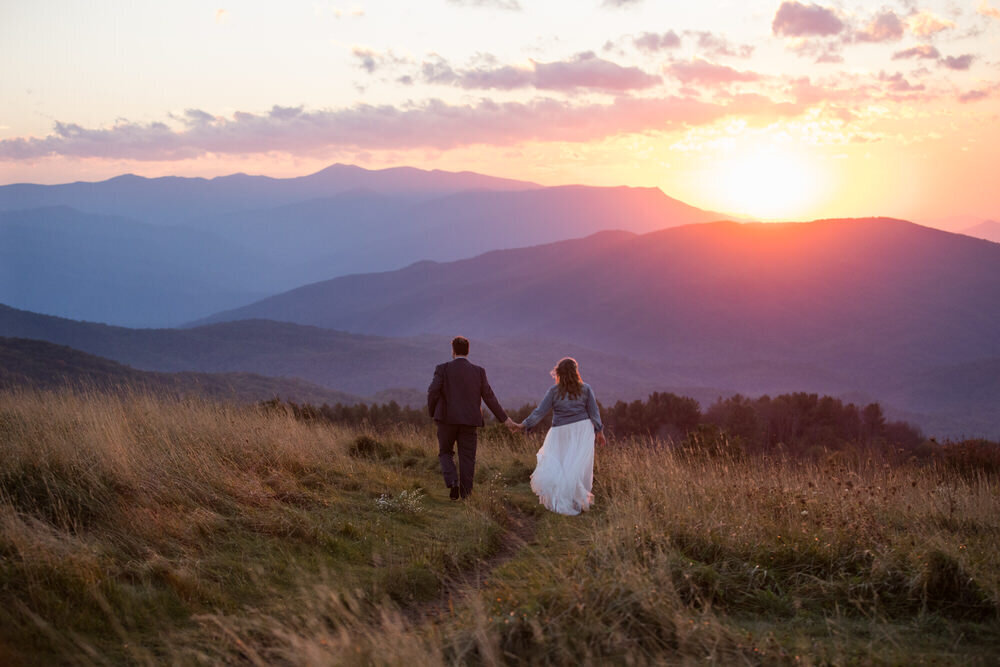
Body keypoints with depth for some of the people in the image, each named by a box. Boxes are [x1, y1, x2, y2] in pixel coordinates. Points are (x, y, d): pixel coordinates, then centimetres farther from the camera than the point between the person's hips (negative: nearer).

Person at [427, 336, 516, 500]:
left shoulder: (443, 369, -4)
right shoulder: (478, 371, 2)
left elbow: (433, 392, -10)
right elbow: (489, 396, 1)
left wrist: (432, 413, 7)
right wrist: (504, 418, 7)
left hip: (447, 419, -1)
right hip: (469, 421, 1)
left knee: (445, 453, 15)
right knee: (467, 458, 7)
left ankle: (452, 481, -10)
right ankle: (465, 496, 6)